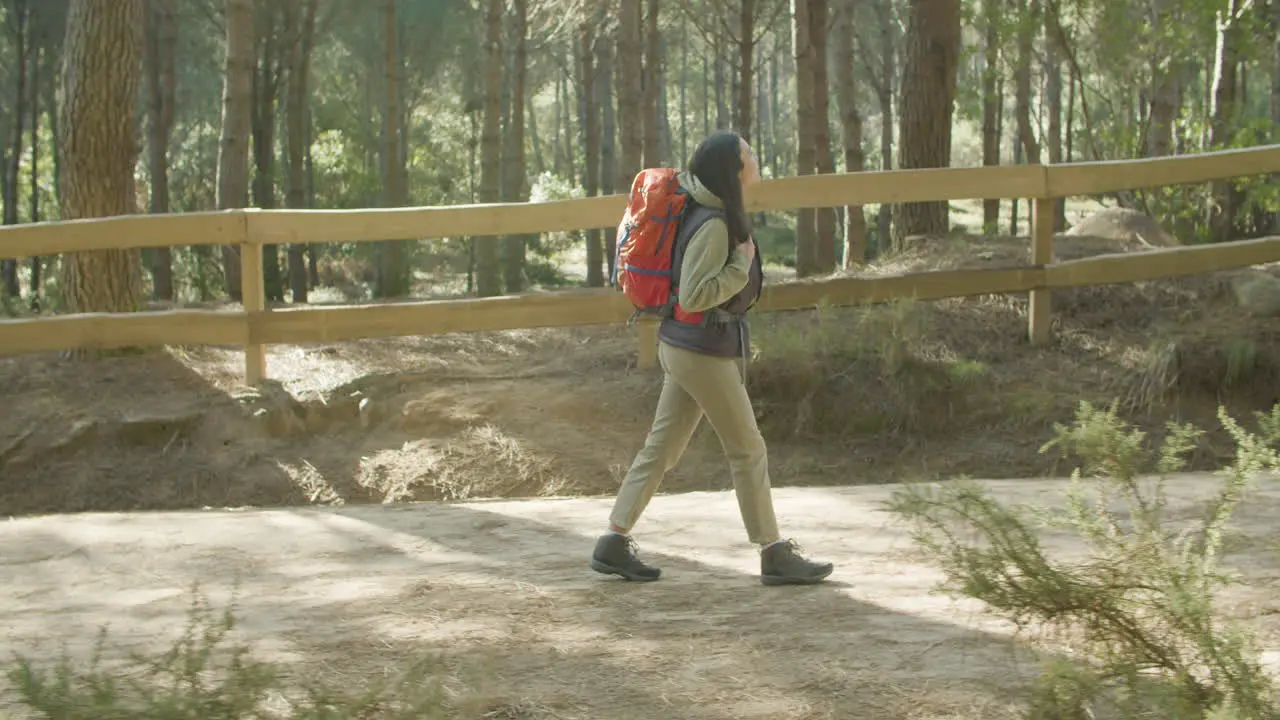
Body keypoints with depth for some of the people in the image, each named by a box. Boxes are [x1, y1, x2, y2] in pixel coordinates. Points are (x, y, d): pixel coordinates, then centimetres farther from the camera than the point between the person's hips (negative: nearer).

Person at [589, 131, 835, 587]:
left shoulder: (721, 215, 6)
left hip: (684, 347, 10)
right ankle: (775, 557, 8)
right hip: (702, 352, -10)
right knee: (747, 450, 0)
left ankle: (614, 544, 15)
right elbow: (693, 296, -27)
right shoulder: (713, 226, -22)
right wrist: (742, 264, -20)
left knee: (662, 447, 12)